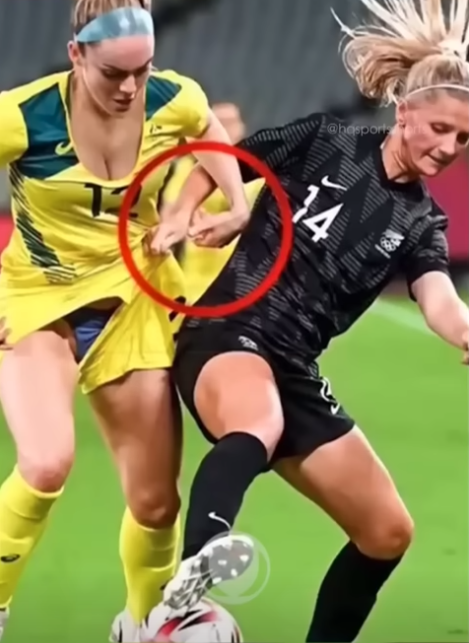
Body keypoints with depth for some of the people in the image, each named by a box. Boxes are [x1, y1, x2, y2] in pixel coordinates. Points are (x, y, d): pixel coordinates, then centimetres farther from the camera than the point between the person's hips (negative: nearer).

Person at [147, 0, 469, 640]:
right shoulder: (323, 143, -1)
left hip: (294, 370, 6)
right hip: (226, 335, -6)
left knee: (388, 532, 6)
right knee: (257, 427, -42)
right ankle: (191, 576, -69)